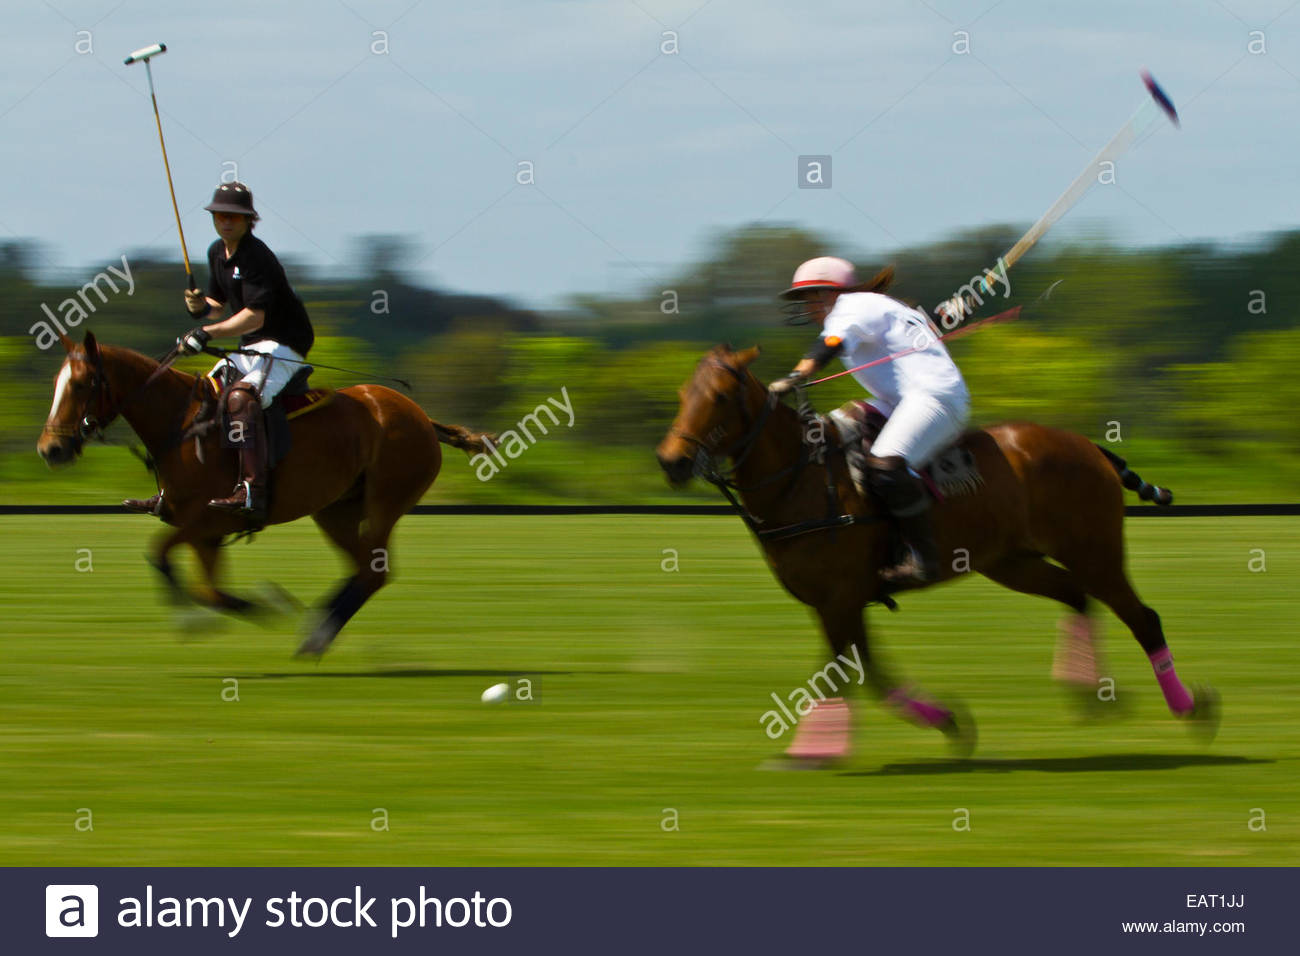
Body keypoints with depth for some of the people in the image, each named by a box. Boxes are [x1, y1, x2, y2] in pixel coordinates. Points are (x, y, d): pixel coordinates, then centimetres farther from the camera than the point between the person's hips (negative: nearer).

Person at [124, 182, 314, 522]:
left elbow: (255, 316, -25)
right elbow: (219, 299, 24)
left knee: (241, 397, -34)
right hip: (250, 349, 10)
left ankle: (251, 493, -46)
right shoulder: (217, 252, 11)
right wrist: (201, 305, 0)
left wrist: (208, 333, -30)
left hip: (284, 345, -10)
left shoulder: (256, 257, -18)